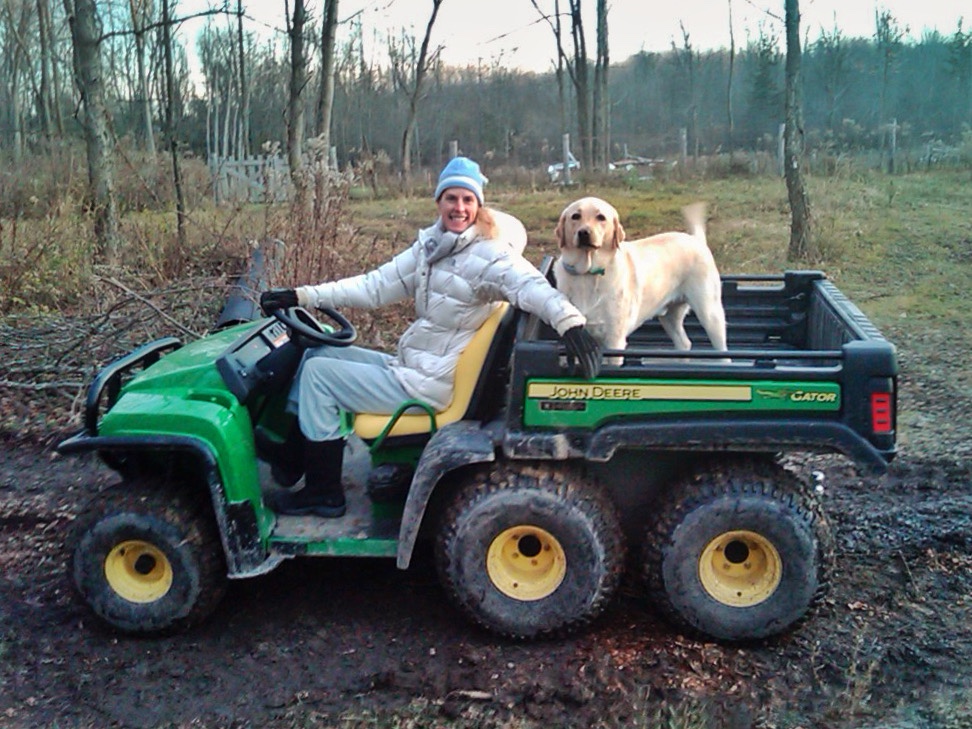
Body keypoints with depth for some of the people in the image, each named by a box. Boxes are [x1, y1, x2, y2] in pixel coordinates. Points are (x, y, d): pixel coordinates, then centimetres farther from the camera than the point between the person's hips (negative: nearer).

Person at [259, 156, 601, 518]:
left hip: (430, 385, -8)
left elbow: (531, 286, -32)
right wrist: (302, 296, 2)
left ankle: (323, 493, 5)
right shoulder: (431, 244, 7)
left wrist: (569, 320, -53)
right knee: (317, 353, 13)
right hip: (409, 366, 8)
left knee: (318, 374, -6)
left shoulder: (489, 254, -17)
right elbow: (376, 286, 7)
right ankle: (291, 450, 26)